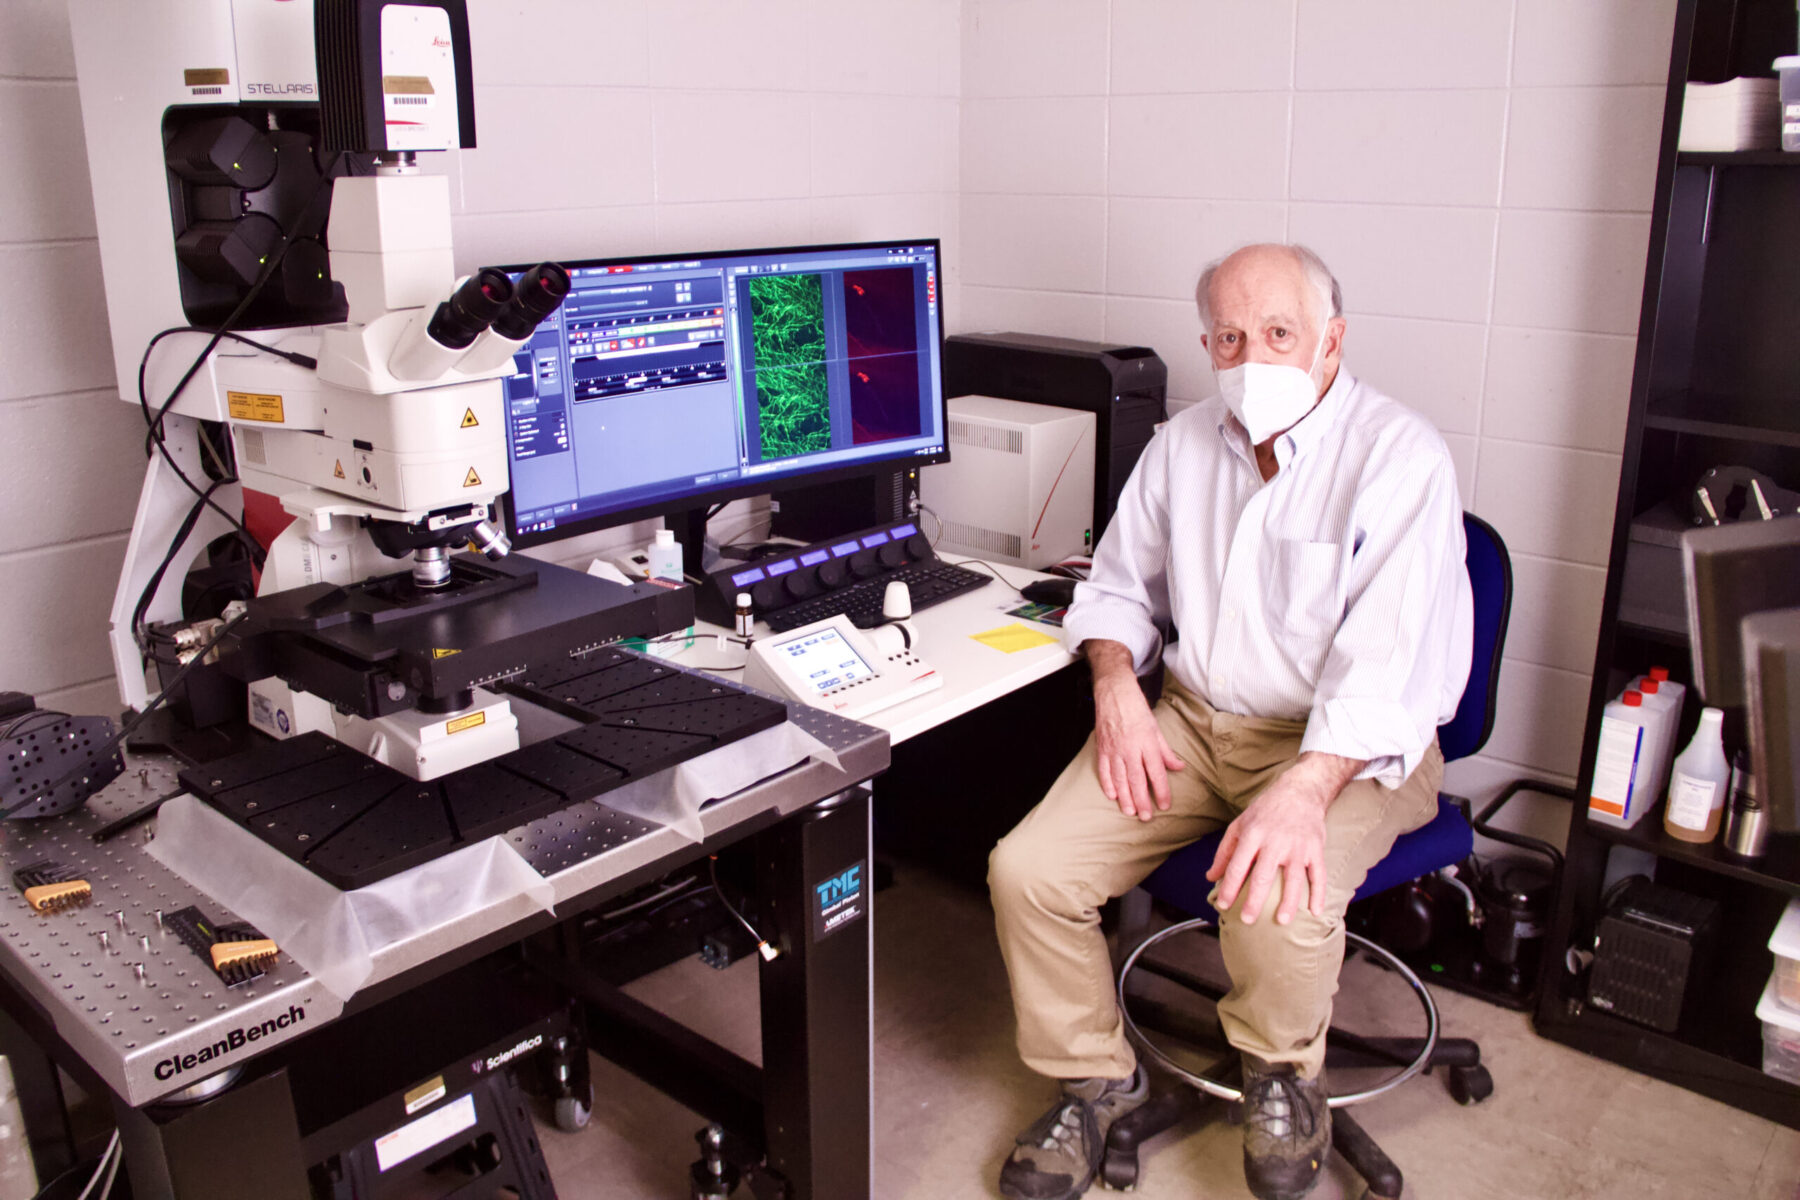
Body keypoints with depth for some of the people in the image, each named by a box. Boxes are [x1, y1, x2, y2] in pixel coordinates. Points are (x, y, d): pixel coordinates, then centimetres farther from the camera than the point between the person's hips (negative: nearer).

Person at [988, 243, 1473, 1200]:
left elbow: (1388, 657, -22)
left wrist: (1304, 790, -35)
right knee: (1026, 871, -14)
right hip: (1190, 721, 5)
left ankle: (1283, 1071, 4)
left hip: (1346, 746, -4)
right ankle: (1094, 1079, 13)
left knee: (1274, 902, -34)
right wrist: (1117, 688, -3)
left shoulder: (1401, 458, -12)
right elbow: (1119, 584, 18)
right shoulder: (1182, 445, 7)